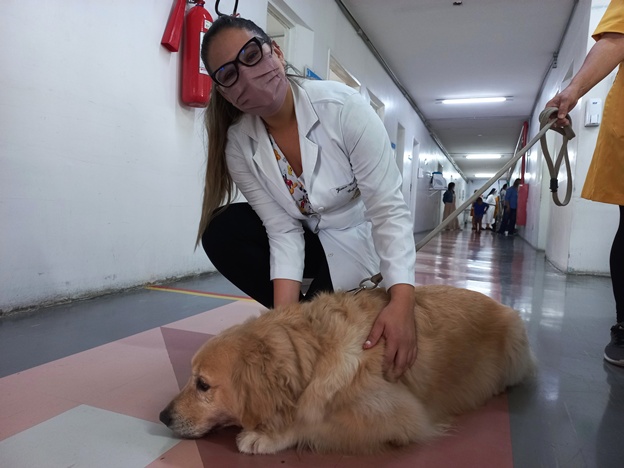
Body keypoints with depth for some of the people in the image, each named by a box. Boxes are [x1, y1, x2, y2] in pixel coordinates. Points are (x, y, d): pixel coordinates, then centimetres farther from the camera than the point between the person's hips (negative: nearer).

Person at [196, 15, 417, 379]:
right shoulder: (238, 146, -15)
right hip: (306, 237, 4)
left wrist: (402, 302, -41)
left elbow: (389, 208, -28)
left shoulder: (342, 106, -26)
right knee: (221, 232, -19)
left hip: (356, 235, -3)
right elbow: (283, 232, -17)